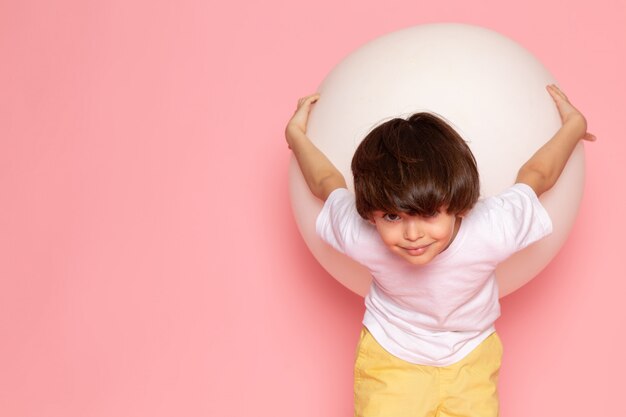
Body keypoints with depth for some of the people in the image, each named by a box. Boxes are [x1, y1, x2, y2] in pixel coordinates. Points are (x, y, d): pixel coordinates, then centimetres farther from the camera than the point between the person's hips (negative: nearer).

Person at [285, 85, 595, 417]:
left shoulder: (493, 231, -36)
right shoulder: (359, 236, -35)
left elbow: (534, 176, -13)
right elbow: (327, 182, -11)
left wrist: (574, 124, 2)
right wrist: (296, 134, 4)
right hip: (389, 357, -1)